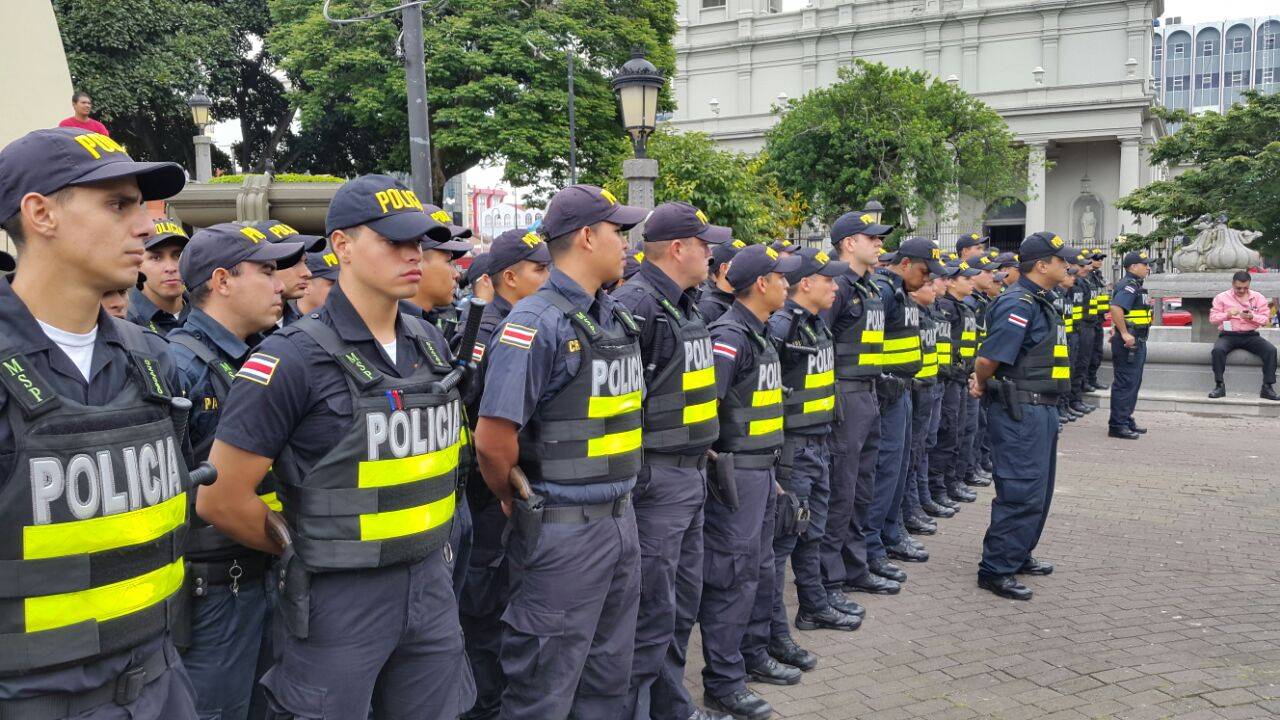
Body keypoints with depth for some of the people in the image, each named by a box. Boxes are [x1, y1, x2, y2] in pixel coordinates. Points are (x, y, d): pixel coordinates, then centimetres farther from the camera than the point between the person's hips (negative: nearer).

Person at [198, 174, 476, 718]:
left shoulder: (430, 345, 5)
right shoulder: (295, 358, -15)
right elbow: (219, 499, -15)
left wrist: (423, 539, 13)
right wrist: (303, 549, -2)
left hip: (431, 585, 6)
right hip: (338, 598, -6)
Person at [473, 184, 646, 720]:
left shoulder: (619, 319, 9)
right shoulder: (536, 323, -17)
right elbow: (493, 439, -21)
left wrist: (618, 499, 15)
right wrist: (517, 504, -5)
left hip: (620, 518, 8)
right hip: (562, 531, -8)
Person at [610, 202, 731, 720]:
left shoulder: (686, 304, 14)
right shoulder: (635, 304, -17)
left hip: (691, 473, 10)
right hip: (655, 479, -10)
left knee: (682, 602, 19)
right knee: (653, 612, -1)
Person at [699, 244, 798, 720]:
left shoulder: (759, 335, 14)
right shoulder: (729, 337, -17)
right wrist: (712, 462, -17)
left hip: (762, 469, 10)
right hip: (736, 474, -10)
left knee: (760, 567, 19)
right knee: (733, 575, -3)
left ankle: (753, 655, 33)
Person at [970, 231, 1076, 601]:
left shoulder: (1039, 302, 16)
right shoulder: (1018, 304, -18)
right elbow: (989, 358, -22)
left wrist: (982, 383, 4)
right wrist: (982, 384, -3)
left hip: (1041, 408, 10)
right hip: (1020, 410, -10)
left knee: (1038, 490, 19)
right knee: (1021, 492, -8)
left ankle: (1019, 555, 32)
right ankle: (995, 570, -2)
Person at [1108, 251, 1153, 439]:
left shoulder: (1136, 286, 18)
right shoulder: (1129, 285, -16)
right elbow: (1116, 308, -30)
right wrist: (1124, 333, -28)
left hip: (1137, 341, 11)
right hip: (1129, 342, -11)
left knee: (1133, 383, 17)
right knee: (1125, 384, -8)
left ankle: (1127, 420, 25)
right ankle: (1117, 425, -5)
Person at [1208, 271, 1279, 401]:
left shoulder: (1258, 297, 10)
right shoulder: (1222, 297, 6)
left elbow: (1265, 319, 6)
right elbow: (1212, 318, 0)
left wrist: (1252, 317, -15)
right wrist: (1227, 314, -18)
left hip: (1250, 335, 2)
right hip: (1228, 335, -2)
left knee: (1271, 350, -25)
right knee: (1218, 350, -34)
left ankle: (1267, 387, -20)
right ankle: (1219, 385, -26)